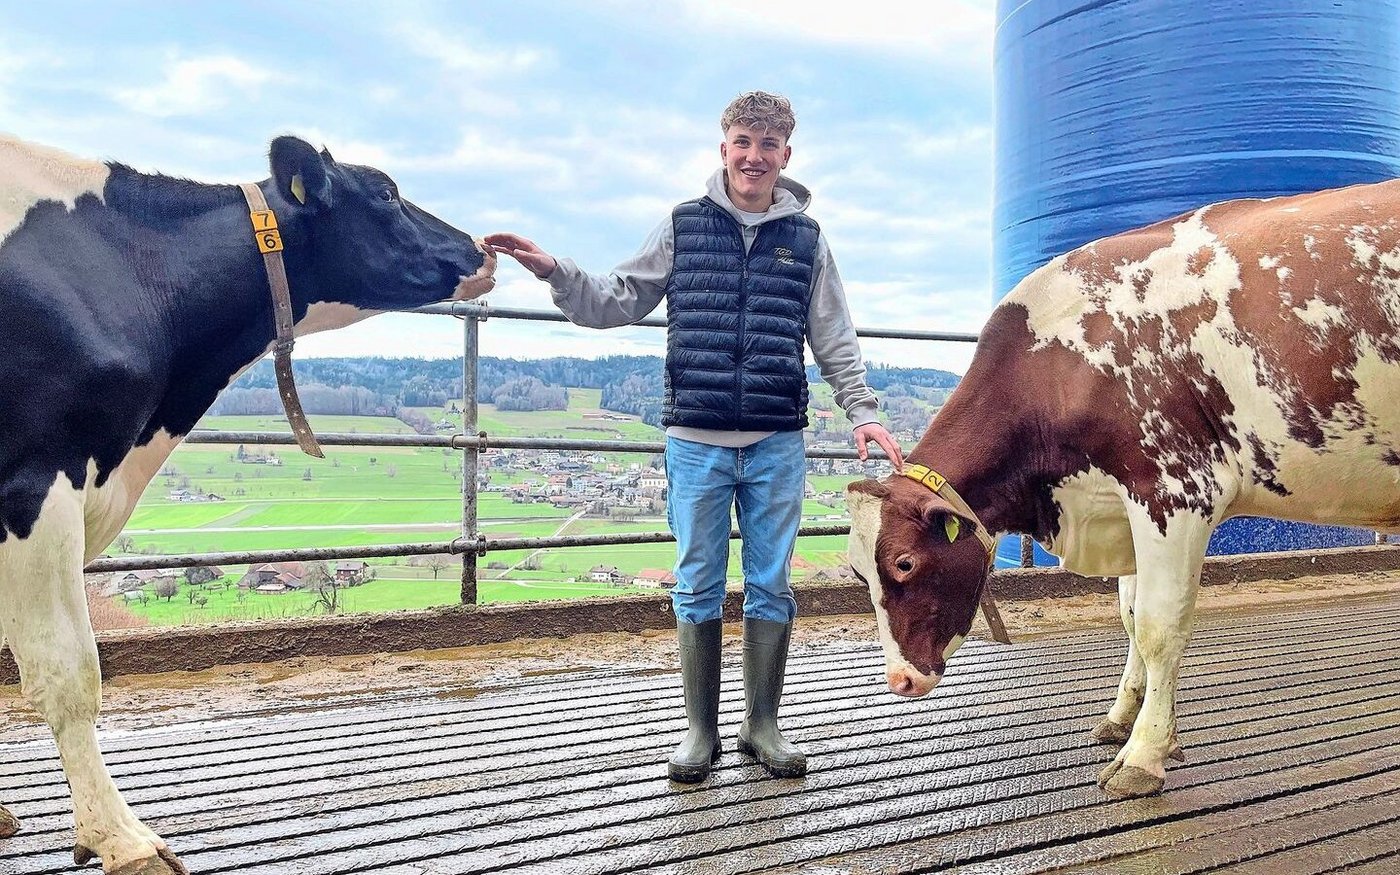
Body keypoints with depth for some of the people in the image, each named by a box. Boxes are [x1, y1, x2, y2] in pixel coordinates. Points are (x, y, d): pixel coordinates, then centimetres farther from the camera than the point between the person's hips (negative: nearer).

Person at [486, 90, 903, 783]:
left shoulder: (804, 238, 9)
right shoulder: (683, 226, 6)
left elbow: (834, 339, 13)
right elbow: (619, 303, 10)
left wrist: (862, 411, 5)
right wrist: (554, 272, -4)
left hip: (777, 445, 1)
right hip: (696, 440, 0)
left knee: (771, 587, 7)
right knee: (698, 587, 6)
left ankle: (763, 725, 23)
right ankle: (701, 730, 21)